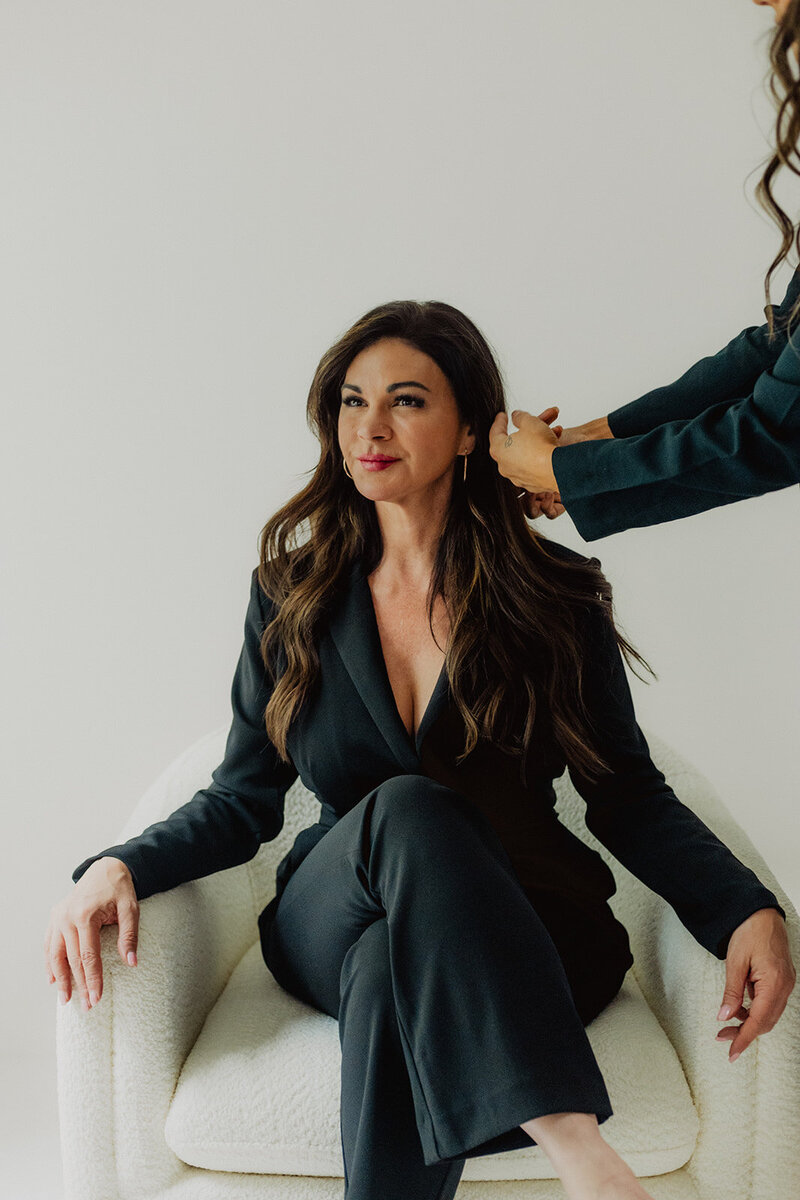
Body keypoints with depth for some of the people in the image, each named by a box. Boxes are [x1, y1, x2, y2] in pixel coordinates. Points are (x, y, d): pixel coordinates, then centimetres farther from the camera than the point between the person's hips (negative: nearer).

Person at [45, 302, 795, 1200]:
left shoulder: (557, 596, 0)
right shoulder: (291, 594, 5)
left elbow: (628, 796, 3)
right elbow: (242, 800, 7)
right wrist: (119, 866, -11)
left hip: (523, 947, -1)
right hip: (330, 926, 2)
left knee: (393, 970, -37)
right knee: (406, 807, -34)